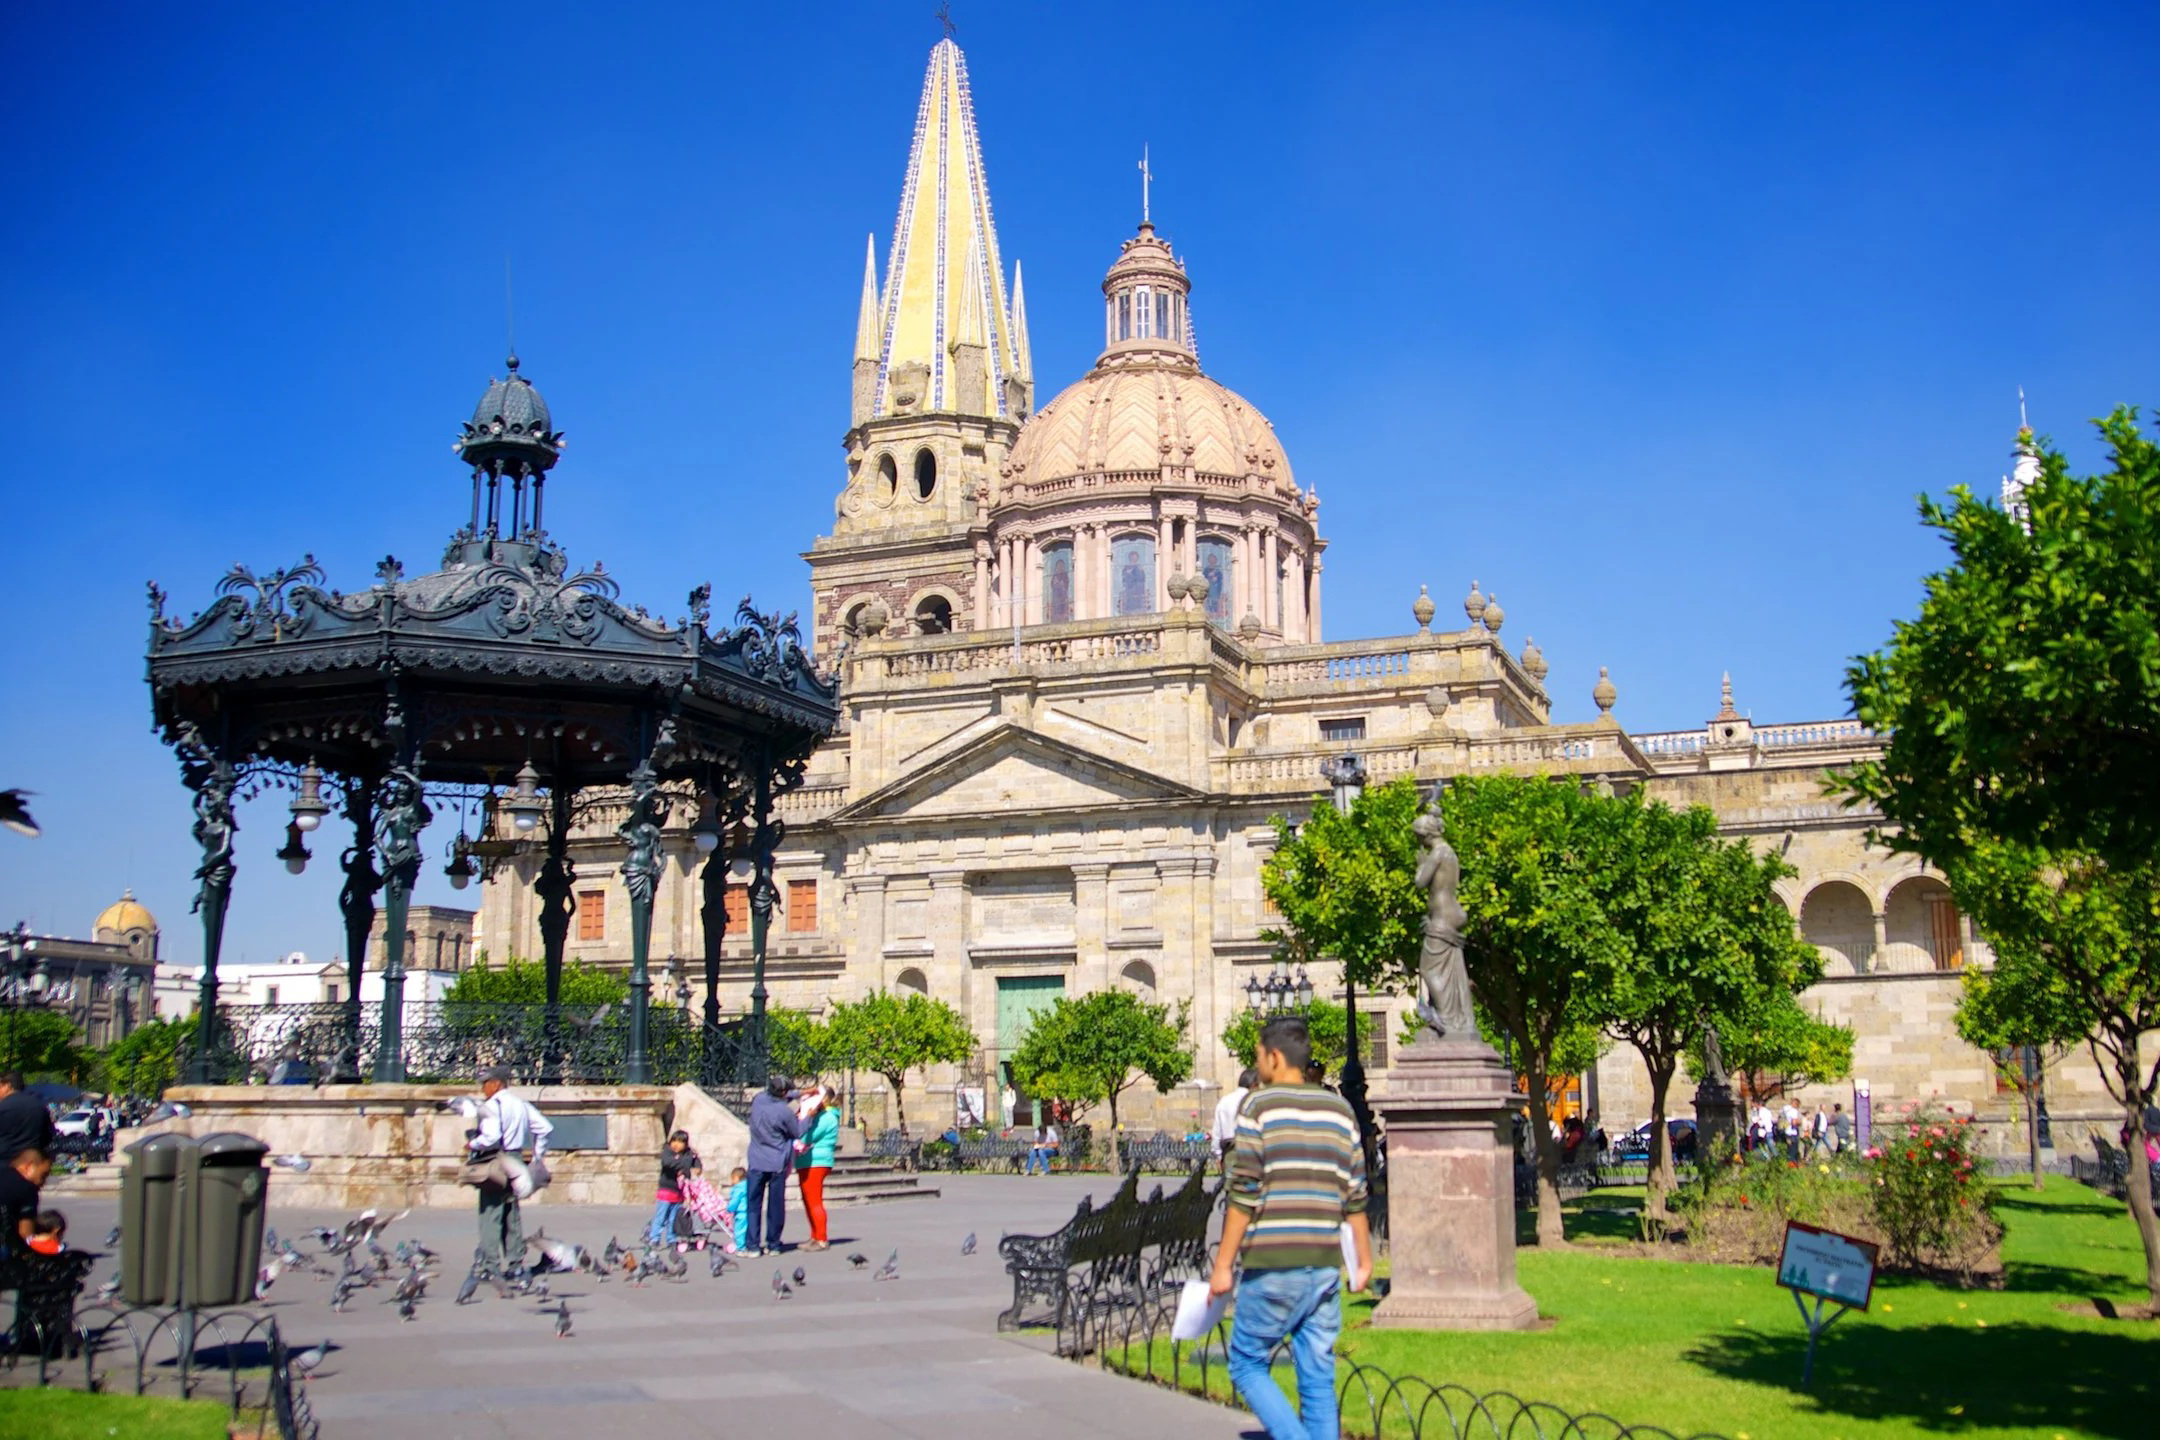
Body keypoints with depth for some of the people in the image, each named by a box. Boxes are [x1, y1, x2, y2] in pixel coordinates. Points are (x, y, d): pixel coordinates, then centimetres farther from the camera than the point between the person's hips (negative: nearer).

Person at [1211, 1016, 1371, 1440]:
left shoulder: (1258, 1105, -5)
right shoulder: (1339, 1108, 10)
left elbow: (1244, 1193, -9)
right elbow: (1355, 1194, 10)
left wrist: (1223, 1264, -5)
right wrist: (1364, 1260, 19)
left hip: (1272, 1265, -5)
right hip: (1325, 1265, 5)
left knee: (1247, 1365, 8)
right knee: (1318, 1380, 10)